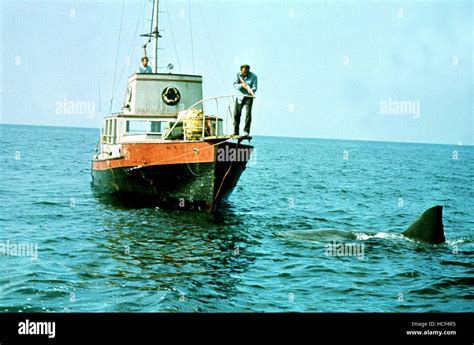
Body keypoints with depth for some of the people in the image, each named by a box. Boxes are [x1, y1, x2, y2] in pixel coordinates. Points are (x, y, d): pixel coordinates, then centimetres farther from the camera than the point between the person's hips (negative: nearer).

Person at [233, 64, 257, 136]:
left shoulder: (253, 76, -12)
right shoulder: (238, 75, -3)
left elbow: (254, 88, -15)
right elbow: (235, 85, -8)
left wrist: (251, 90, -38)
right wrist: (241, 85, -27)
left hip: (248, 97, -3)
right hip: (240, 96, 3)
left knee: (248, 114, -15)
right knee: (236, 114, 4)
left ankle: (246, 131, -10)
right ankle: (235, 132, 15)